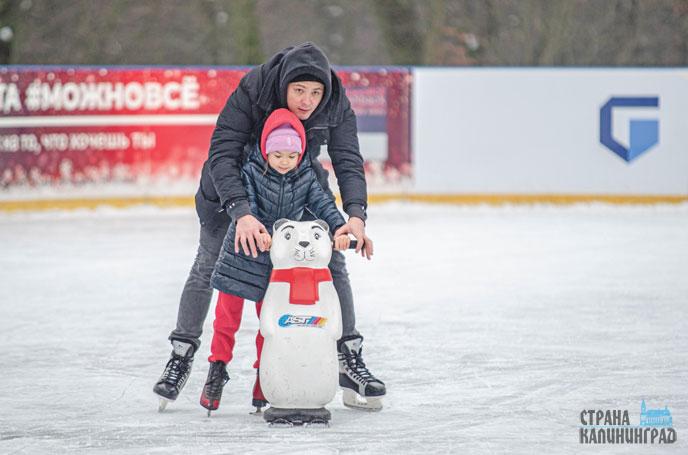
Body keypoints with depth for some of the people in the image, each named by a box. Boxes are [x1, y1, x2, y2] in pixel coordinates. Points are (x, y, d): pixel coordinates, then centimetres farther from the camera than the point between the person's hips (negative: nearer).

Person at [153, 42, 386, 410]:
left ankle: (350, 358, 5)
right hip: (233, 183, -2)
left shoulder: (336, 106, -28)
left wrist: (356, 215, -48)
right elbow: (222, 154, -41)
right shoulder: (251, 92, -37)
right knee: (207, 264, -2)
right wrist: (242, 214, -54)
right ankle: (181, 357, 11)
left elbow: (348, 162, -30)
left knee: (332, 260, -5)